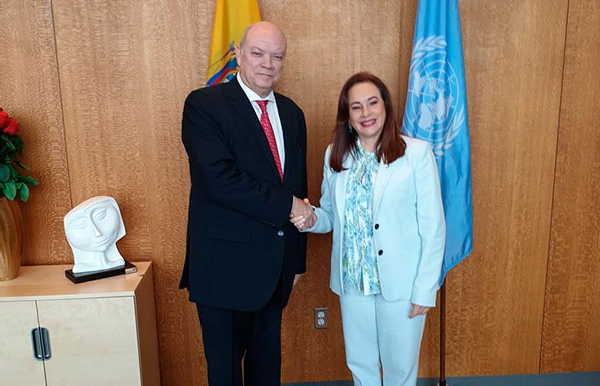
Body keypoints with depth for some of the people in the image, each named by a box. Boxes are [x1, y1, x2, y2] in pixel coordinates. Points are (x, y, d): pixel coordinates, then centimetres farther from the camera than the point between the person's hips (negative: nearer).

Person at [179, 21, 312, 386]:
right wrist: (286, 205, -17)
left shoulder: (292, 113, 8)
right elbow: (220, 180, -23)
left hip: (277, 263, 6)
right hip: (227, 264, -5)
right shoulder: (204, 105, -10)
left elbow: (298, 185, 12)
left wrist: (297, 258, 13)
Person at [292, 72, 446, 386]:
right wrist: (312, 220, -11)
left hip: (400, 283, -3)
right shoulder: (335, 155, 2)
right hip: (352, 281, 4)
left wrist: (425, 290, -11)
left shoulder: (416, 152, -11)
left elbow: (433, 227, -9)